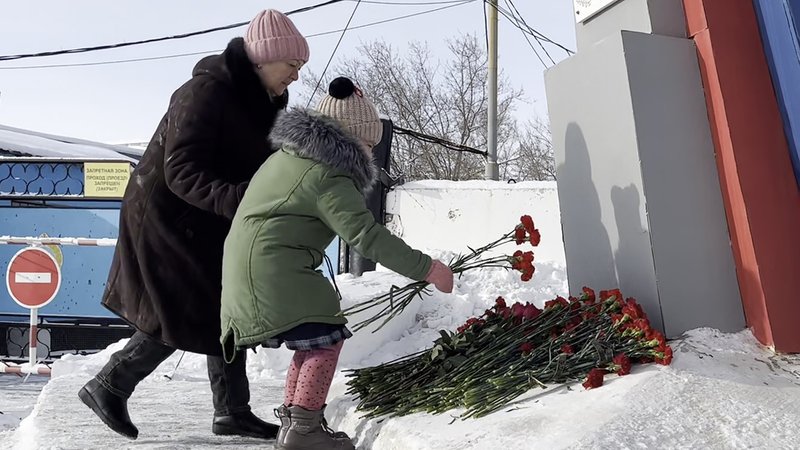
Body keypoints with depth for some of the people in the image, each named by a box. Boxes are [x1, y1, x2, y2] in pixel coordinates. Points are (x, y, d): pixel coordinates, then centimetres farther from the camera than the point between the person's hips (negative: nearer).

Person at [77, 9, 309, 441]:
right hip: (167, 214, -9)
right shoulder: (206, 92, -23)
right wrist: (239, 200, -41)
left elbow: (260, 163, 7)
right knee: (187, 314, -4)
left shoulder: (262, 100, 4)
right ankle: (108, 386, 17)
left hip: (207, 220, 9)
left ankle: (232, 411, 18)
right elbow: (182, 173, -29)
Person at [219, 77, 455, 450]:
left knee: (315, 339, 16)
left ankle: (292, 419, 25)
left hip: (244, 267, 10)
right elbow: (367, 236, -22)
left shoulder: (289, 154, 17)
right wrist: (425, 268, -19)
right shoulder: (330, 177, -14)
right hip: (273, 271, -10)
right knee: (326, 336, -6)